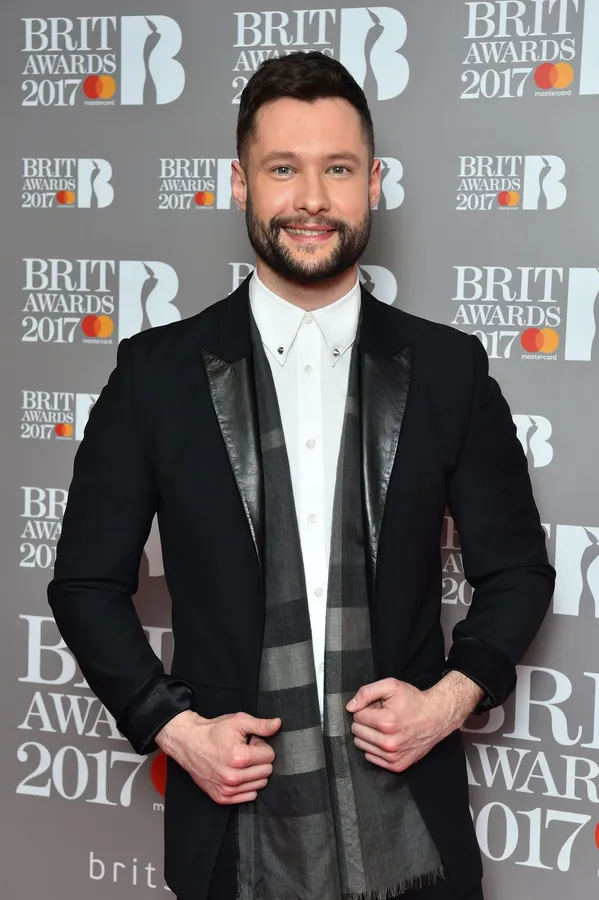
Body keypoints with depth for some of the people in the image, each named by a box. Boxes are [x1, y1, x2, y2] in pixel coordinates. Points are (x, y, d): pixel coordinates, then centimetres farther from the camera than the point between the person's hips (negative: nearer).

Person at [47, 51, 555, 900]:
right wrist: (175, 725, -8)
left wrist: (451, 696, -8)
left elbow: (517, 569, 7)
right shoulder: (156, 372, -3)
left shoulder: (449, 369, -1)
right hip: (234, 814, 0)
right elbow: (88, 583, 2)